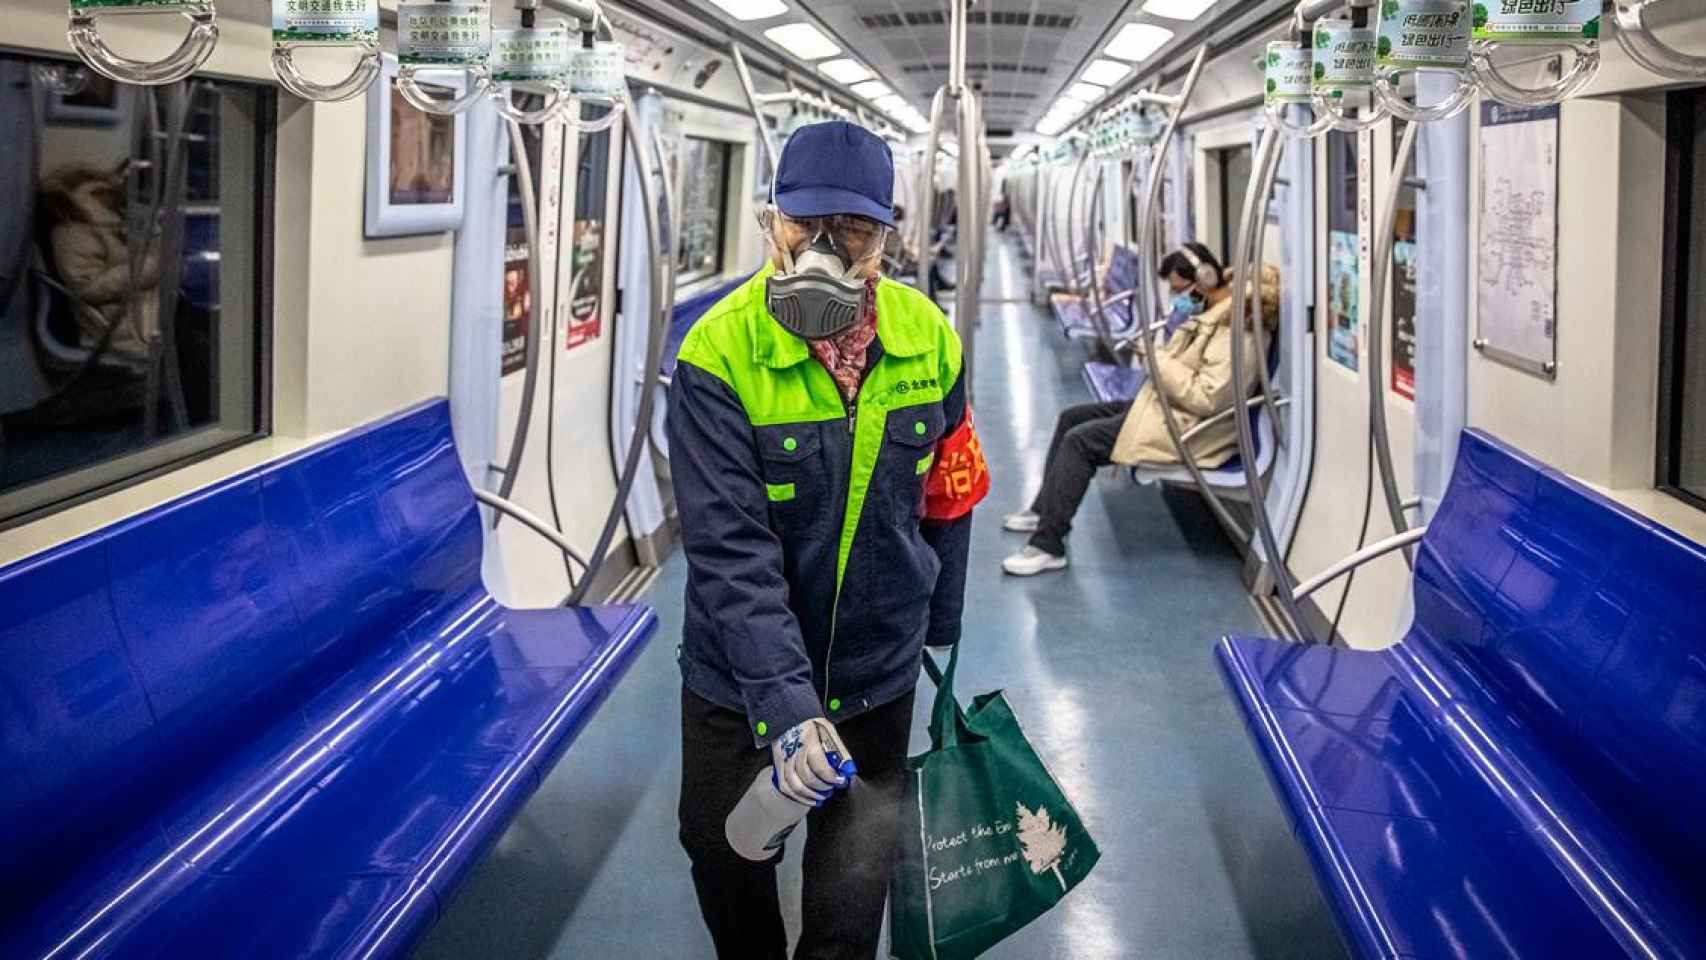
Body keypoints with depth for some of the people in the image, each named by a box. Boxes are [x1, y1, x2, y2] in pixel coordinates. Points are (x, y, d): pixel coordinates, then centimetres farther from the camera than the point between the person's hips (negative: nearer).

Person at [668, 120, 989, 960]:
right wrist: (783, 700, -33)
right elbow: (728, 548, -26)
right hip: (741, 681, -1)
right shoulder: (719, 355, -22)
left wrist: (940, 624, 16)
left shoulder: (929, 340, -10)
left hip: (876, 677, 2)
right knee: (726, 863, 19)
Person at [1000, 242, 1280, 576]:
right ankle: (1046, 509, 21)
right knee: (1070, 418, 11)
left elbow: (1207, 398, -27)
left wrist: (1160, 361, -21)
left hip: (1186, 430, -11)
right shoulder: (1208, 313, 9)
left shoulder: (1235, 330, -22)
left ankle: (1048, 546, -15)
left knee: (1079, 440, -18)